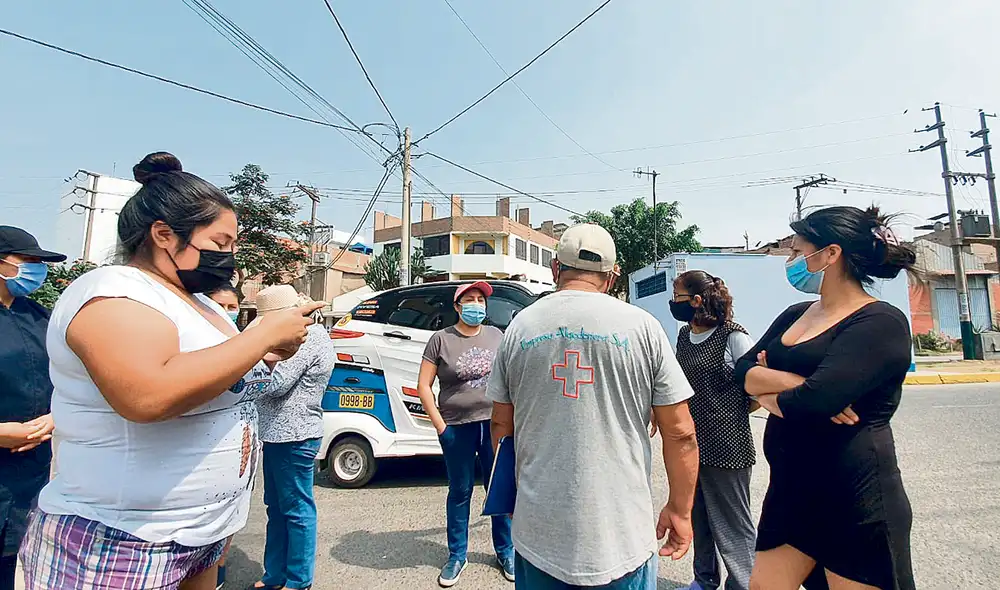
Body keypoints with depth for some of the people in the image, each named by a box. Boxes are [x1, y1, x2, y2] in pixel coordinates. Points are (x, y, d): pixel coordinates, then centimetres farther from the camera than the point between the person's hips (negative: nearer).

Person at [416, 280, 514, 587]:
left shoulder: (496, 336, 4)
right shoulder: (441, 339, -4)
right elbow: (423, 385, -2)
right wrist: (439, 424, -6)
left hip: (495, 424, 2)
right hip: (457, 428, -2)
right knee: (460, 492, 13)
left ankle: (505, 551, 33)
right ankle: (457, 556, 33)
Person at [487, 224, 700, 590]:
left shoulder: (520, 327, -3)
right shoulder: (641, 326, -8)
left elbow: (501, 427, 5)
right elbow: (680, 433, -6)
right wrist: (680, 510, 8)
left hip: (538, 532, 2)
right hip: (621, 535, -1)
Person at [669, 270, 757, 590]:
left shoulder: (733, 337, -15)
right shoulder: (684, 336, 6)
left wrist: (732, 413, -4)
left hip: (726, 448, -7)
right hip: (691, 444, 7)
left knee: (731, 526, 9)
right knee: (698, 518, 21)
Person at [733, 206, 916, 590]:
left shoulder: (880, 323, -15)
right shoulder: (795, 315, 9)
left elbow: (813, 402, -27)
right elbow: (744, 371, -1)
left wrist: (769, 392, -7)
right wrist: (797, 384, -18)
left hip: (855, 500, -7)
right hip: (791, 489, 7)